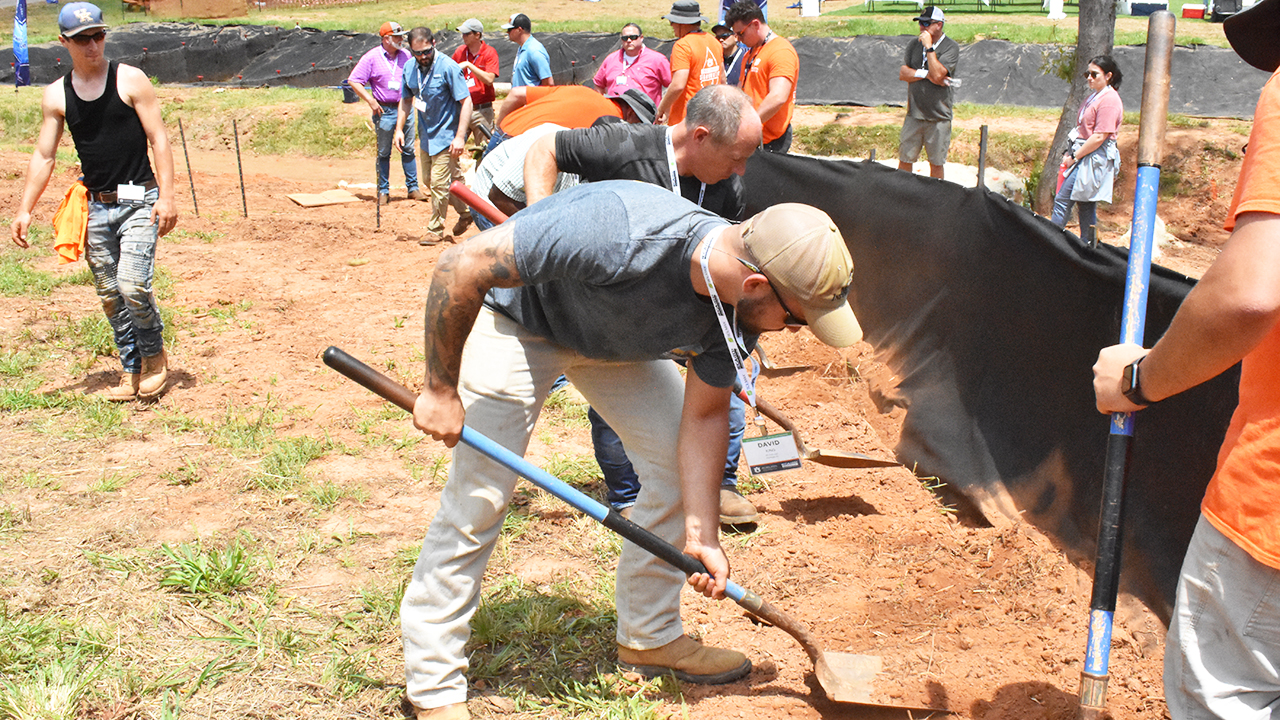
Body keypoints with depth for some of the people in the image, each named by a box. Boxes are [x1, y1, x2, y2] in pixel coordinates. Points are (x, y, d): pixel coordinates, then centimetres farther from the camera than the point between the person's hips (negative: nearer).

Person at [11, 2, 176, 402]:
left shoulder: (130, 80, -3)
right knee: (109, 295, 7)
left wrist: (166, 196, -13)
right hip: (95, 206, 4)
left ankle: (155, 354, 8)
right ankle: (132, 371, 18)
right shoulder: (56, 95, 6)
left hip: (138, 201, -4)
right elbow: (43, 156, 9)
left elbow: (158, 139, -4)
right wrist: (24, 210, 3)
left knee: (133, 285, -16)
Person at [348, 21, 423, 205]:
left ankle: (413, 188, 15)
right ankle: (383, 191, 12)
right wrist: (371, 101, -12)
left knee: (408, 150, 8)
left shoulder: (405, 55, 6)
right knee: (383, 153, 4)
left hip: (405, 107, 4)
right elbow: (353, 81, -6)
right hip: (384, 110, -4)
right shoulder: (371, 57, -7)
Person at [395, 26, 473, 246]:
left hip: (446, 135, -8)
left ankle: (435, 230, 8)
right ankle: (465, 212, 32)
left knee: (439, 183, -6)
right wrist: (399, 129, 7)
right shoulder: (409, 69, 1)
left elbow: (466, 102, -19)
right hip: (426, 135, 8)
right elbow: (406, 100, 15)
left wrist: (460, 136, -24)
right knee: (431, 181, 15)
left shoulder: (448, 67, -18)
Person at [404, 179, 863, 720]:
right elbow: (462, 265, -36)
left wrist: (701, 533, -15)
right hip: (518, 316, -6)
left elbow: (704, 417, -8)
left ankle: (650, 638, 20)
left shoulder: (737, 306, -21)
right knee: (477, 497, -11)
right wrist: (441, 389, -27)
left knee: (680, 463, 1)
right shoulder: (618, 232, -43)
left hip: (618, 336, 6)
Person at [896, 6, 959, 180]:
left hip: (939, 118, -3)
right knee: (905, 159, 6)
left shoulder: (951, 48, -6)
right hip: (914, 115, 4)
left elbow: (938, 74, -20)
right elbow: (902, 74, -1)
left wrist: (929, 47, -16)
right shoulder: (914, 45, 9)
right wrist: (927, 74, -13)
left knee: (936, 163, 5)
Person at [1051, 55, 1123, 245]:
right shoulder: (1094, 97, 16)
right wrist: (1070, 153, 13)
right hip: (1083, 155, 10)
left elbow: (1100, 137, -19)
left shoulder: (1109, 100, -15)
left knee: (1062, 200, -11)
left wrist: (1074, 156, -15)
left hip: (1094, 158, -10)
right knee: (1086, 205, 9)